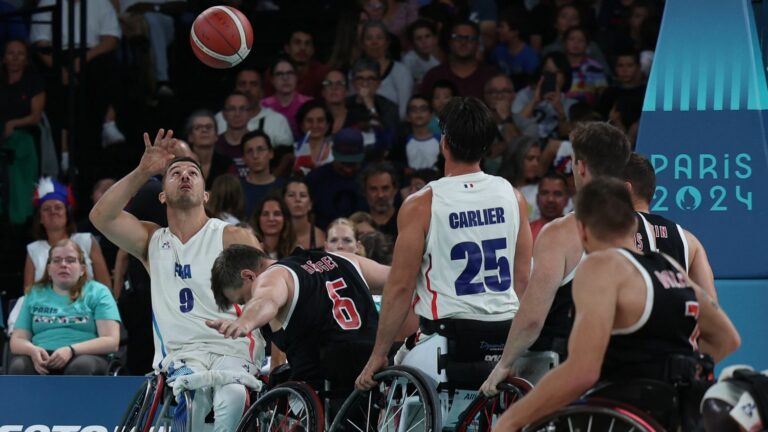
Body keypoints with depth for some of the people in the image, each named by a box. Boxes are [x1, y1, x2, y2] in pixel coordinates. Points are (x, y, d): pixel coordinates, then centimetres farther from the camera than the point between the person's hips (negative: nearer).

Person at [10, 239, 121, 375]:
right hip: (43, 359, 2)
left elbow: (111, 341, 0)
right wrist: (32, 350, -11)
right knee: (19, 367, -32)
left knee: (81, 366, -38)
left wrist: (71, 350, -16)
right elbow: (17, 340, 15)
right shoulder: (35, 294, 21)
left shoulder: (97, 293, 12)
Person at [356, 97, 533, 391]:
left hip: (447, 333, -4)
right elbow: (524, 279, 11)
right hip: (506, 332, 4)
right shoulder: (511, 196, 5)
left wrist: (378, 355, 0)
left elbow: (401, 287, -7)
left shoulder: (421, 205, -8)